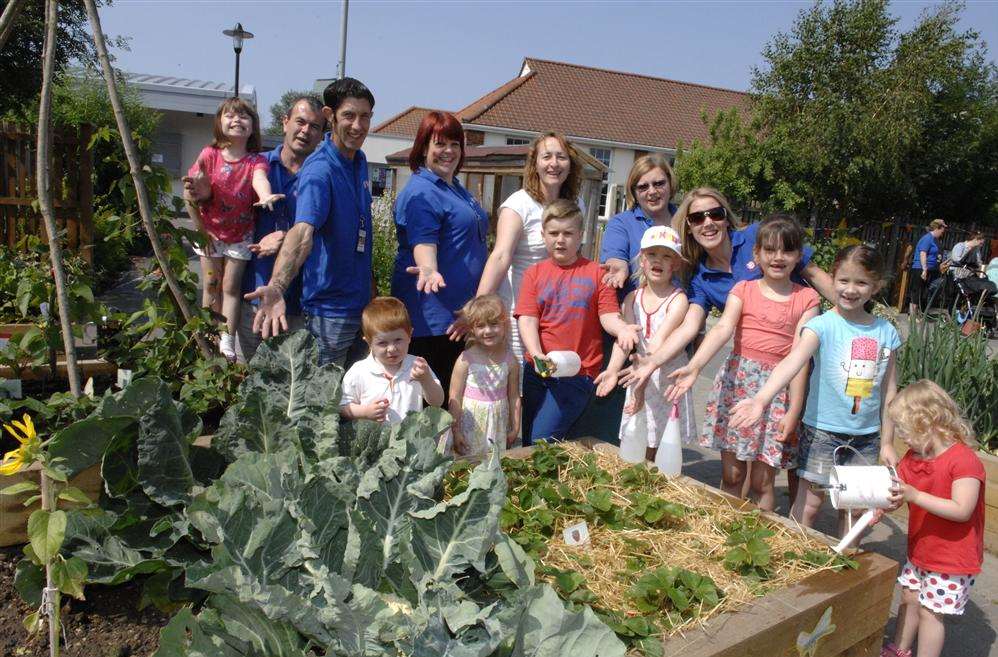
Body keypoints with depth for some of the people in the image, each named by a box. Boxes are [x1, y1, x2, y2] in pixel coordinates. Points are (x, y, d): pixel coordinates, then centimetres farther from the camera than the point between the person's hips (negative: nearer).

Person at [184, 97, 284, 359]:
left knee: (231, 287, 3)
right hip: (211, 232, 1)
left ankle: (227, 341, 6)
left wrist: (265, 196, -59)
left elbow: (260, 179, -35)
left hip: (241, 235, -1)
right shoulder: (209, 155, -10)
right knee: (211, 286, 9)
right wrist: (201, 230, -7)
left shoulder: (256, 160, -11)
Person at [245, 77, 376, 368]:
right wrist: (277, 287, -52)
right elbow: (303, 230, -37)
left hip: (361, 301, 8)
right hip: (330, 310, -8)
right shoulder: (319, 169, -21)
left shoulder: (360, 161, 6)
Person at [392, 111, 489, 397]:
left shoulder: (457, 189, 18)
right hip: (432, 316, -9)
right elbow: (422, 241, -24)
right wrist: (429, 269, -45)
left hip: (462, 312, 9)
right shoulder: (420, 192, -11)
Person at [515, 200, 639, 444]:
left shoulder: (596, 273, 3)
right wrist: (537, 354, -19)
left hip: (578, 374, -3)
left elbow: (608, 315, -1)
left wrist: (622, 329, -24)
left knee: (541, 441, -10)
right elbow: (527, 320, -3)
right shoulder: (534, 273, 7)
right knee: (525, 443, 11)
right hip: (536, 369, 3)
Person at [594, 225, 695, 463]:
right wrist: (613, 369, -26)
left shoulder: (678, 299, -9)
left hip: (668, 377, -4)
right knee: (630, 454, 6)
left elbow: (659, 340, -22)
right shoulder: (632, 298, 4)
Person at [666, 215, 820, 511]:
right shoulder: (743, 289, 5)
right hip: (737, 381, 1)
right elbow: (723, 329, -11)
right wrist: (693, 367, -28)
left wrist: (794, 410, -8)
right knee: (731, 475, 7)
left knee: (762, 481, 3)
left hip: (779, 387, -1)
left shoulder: (806, 298, 3)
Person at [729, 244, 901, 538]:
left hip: (866, 436, 4)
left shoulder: (886, 332, 0)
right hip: (822, 431, -3)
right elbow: (791, 363, -32)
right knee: (810, 503, 5)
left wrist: (887, 443, 8)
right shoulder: (822, 325, -14)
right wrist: (761, 399, -49)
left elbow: (888, 391, 7)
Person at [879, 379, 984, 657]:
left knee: (931, 611, 2)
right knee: (909, 598, 20)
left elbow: (962, 510, -30)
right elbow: (895, 494, 3)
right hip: (920, 551, 8)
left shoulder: (964, 460, -23)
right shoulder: (913, 457, 2)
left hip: (953, 558, -8)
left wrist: (913, 495, -36)